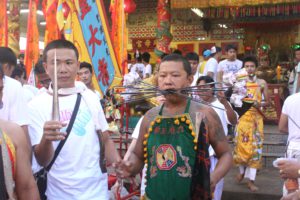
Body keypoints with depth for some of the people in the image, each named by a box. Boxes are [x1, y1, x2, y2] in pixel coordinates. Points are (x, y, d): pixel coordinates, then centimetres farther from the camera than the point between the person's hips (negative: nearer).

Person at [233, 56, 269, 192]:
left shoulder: (262, 83, 5)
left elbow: (267, 102, 7)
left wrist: (260, 104, -13)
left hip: (256, 118, 0)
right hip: (243, 117, 0)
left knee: (255, 147, -2)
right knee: (241, 145, 0)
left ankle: (251, 180, 4)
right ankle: (242, 171, 28)